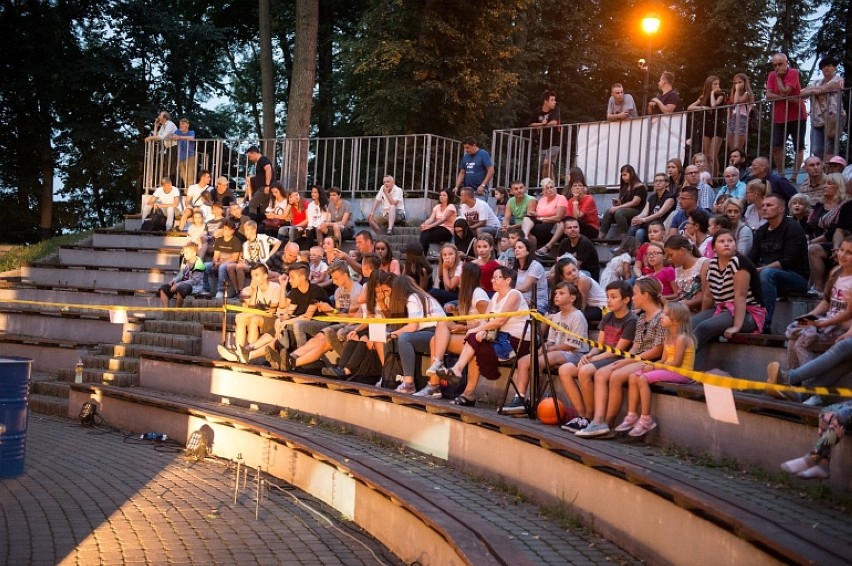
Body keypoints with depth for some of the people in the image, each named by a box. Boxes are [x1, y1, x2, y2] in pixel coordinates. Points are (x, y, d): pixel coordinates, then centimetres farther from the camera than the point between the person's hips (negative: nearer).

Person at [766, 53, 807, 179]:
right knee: (776, 147, -1)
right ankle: (781, 175, 7)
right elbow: (768, 95, -9)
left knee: (799, 147, 0)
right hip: (779, 118, 4)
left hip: (797, 116, -4)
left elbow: (784, 92, -23)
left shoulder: (793, 73, -13)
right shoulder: (772, 75, 2)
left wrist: (778, 77, -12)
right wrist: (787, 98, -19)